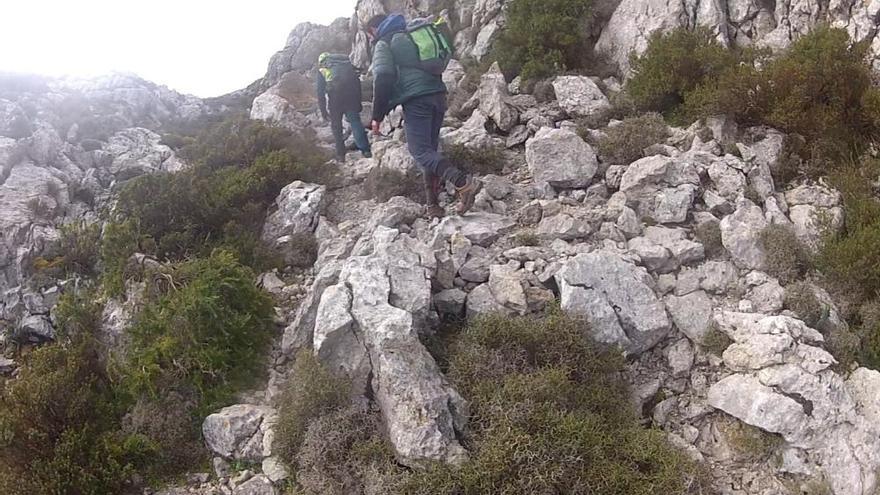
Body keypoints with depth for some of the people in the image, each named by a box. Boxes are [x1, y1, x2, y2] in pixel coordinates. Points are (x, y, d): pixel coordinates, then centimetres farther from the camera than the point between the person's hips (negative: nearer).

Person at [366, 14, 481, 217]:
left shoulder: (383, 44, 5)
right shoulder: (410, 36, 29)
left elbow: (382, 80, -9)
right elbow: (437, 67, 28)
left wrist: (377, 116, -6)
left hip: (416, 100, -8)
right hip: (438, 96, 8)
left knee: (420, 151, -10)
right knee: (430, 149, 11)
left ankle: (463, 182, -29)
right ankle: (433, 204, 8)